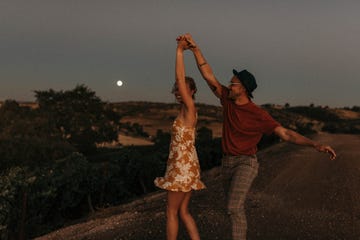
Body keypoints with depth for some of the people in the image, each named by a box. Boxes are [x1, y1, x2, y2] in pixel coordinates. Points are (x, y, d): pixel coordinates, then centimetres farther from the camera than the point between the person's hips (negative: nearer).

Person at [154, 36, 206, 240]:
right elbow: (180, 80, 13)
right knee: (183, 211, 13)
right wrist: (180, 50, 11)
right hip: (186, 165, 9)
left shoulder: (189, 107, -11)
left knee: (172, 212, 3)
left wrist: (180, 51, -11)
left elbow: (180, 78, -18)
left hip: (183, 166, -9)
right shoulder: (188, 110, 10)